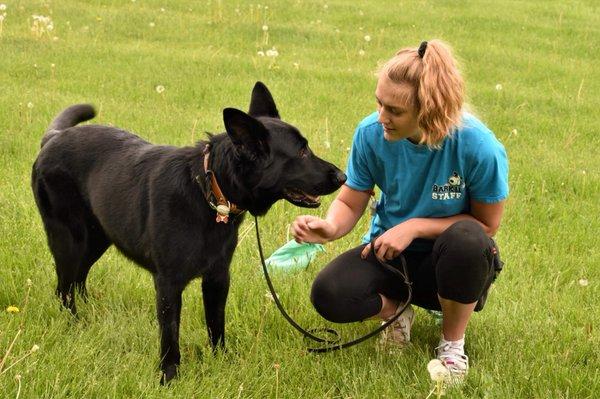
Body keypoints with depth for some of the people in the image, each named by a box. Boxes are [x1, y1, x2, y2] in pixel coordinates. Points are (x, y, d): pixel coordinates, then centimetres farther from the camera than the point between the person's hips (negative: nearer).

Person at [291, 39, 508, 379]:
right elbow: (350, 204, -5)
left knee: (467, 239, -39)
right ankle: (397, 308, 9)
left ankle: (453, 343, -9)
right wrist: (330, 227, -29)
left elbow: (487, 224, -13)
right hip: (389, 251, 2)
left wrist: (415, 226, -24)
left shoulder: (479, 147, -25)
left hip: (449, 262, -2)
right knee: (329, 295, -28)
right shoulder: (371, 134, -16)